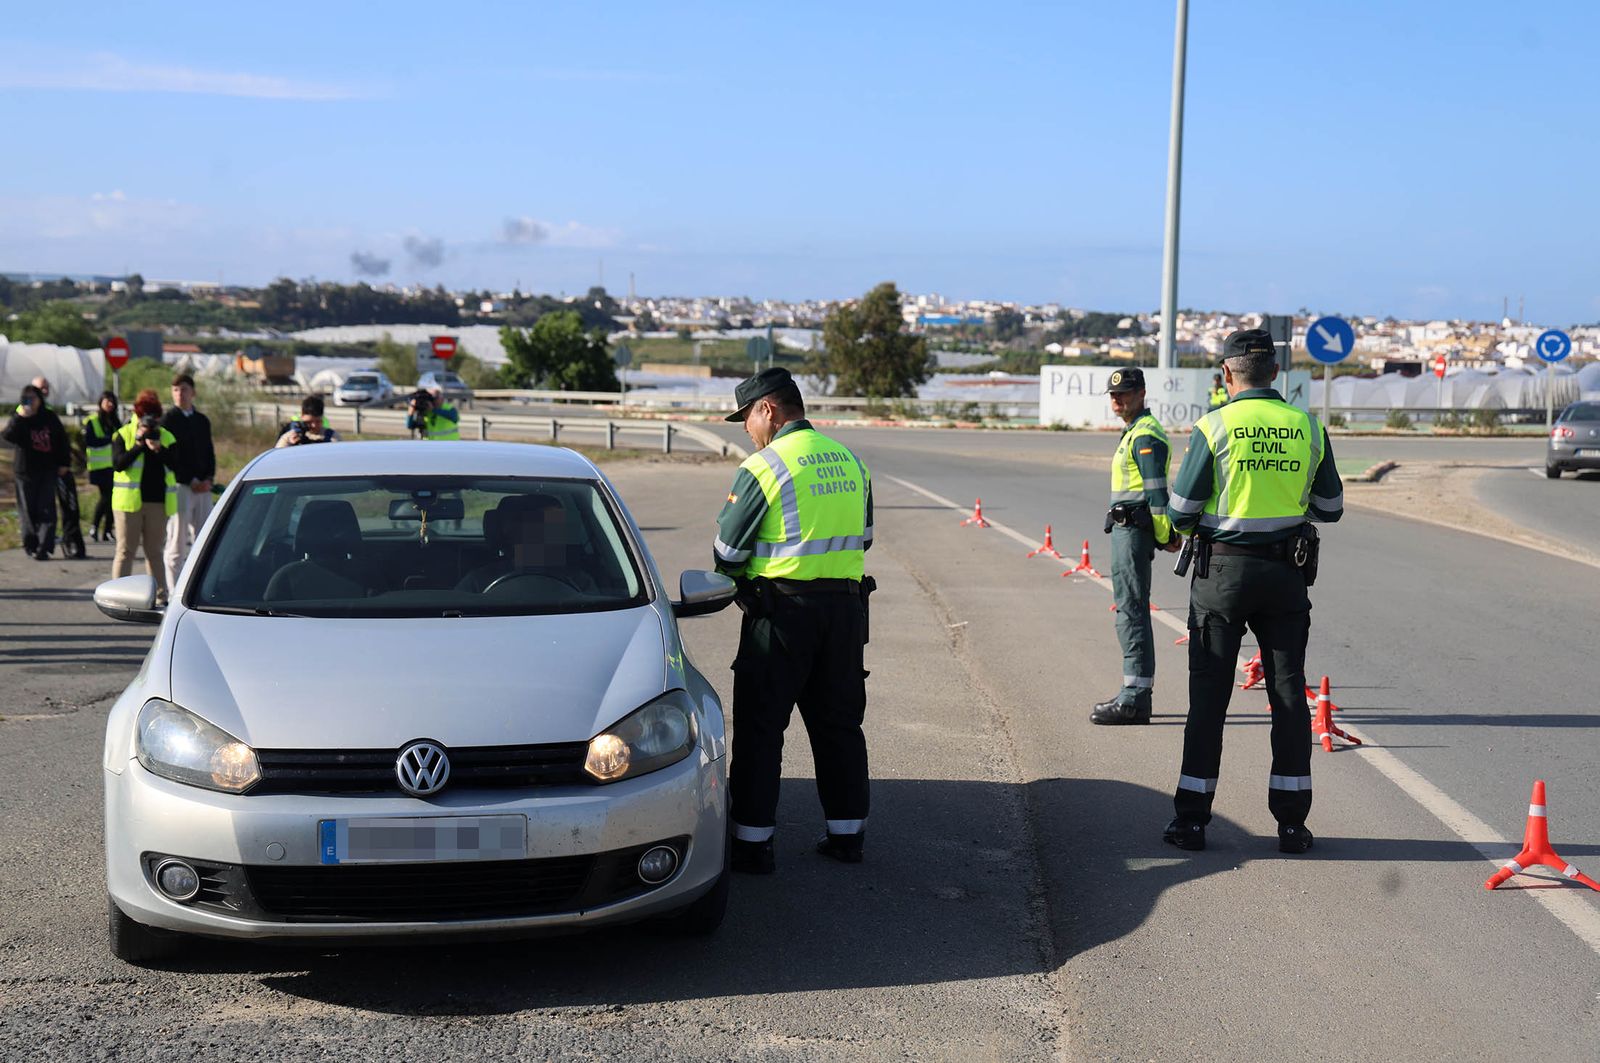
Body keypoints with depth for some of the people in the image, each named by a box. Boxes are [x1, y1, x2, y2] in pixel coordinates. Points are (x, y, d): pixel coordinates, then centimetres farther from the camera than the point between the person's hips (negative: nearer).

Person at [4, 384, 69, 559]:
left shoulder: (49, 417, 4)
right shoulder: (18, 419, -2)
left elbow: (61, 439, 11)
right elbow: (9, 436, -20)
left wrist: (63, 463, 7)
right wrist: (20, 417, -29)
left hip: (47, 470, 1)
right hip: (25, 471, -1)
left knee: (46, 509, -7)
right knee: (28, 509, 3)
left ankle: (44, 547, -10)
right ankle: (31, 544, 16)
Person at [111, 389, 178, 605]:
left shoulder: (167, 437, 8)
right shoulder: (123, 435, 1)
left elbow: (175, 463, -6)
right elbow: (118, 464, -12)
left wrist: (158, 448, -20)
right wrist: (139, 445, -17)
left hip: (158, 501, 3)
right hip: (129, 500, -3)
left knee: (155, 551, 11)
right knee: (125, 550, -1)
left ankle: (160, 596, 15)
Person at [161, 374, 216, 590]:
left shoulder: (202, 421, 15)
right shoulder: (167, 421, -2)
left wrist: (208, 479, -1)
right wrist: (191, 481, -13)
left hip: (203, 486, 5)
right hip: (179, 486, -5)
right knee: (177, 543, -3)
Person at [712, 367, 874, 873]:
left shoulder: (763, 466, -11)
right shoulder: (849, 461, 9)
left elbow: (727, 551, -7)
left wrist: (740, 578, 13)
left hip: (782, 609, -6)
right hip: (846, 604, 6)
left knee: (759, 727, 2)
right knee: (839, 722, 15)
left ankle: (753, 842, 4)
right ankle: (847, 833, 21)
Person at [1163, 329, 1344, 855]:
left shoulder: (1214, 427, -9)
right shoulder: (1308, 427, 1)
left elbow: (1181, 512, -7)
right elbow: (1330, 508, 9)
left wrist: (1194, 524, 15)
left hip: (1223, 569, -2)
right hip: (1286, 573, 3)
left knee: (1209, 693, 4)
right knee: (1288, 693, 9)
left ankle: (1192, 817, 7)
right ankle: (1292, 821, 10)